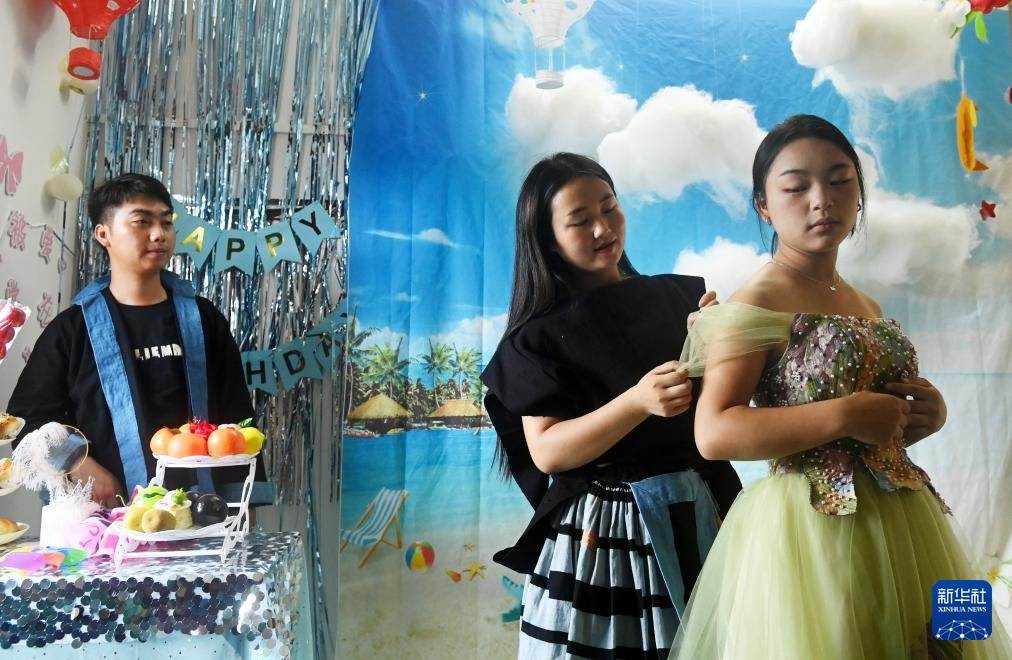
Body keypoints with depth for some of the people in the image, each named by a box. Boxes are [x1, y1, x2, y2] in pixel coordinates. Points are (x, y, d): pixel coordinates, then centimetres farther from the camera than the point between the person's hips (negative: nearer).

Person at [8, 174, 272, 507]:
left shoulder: (203, 318, 3)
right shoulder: (73, 327, -1)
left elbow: (235, 419, 4)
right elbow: (32, 417, 3)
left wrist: (242, 508, -1)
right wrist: (84, 471, -12)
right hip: (107, 515, -1)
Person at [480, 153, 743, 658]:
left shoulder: (678, 295, 3)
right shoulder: (539, 337, -4)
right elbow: (546, 452, -13)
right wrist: (638, 402, -26)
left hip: (699, 516, 3)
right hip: (598, 533, -3)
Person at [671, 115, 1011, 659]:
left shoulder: (868, 308, 12)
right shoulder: (757, 303, -11)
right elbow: (714, 434, -21)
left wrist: (929, 413, 1)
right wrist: (845, 415, -23)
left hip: (900, 522, 8)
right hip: (808, 528, -7)